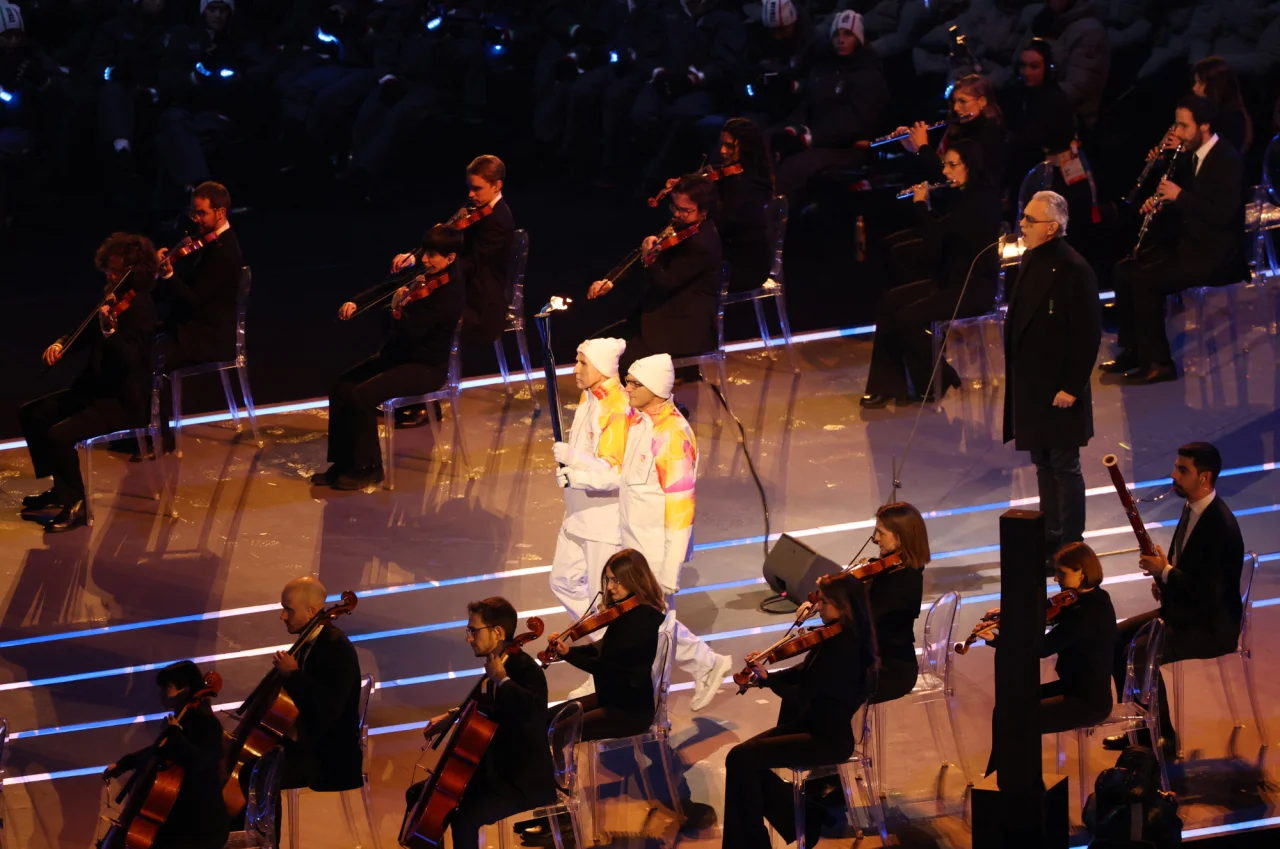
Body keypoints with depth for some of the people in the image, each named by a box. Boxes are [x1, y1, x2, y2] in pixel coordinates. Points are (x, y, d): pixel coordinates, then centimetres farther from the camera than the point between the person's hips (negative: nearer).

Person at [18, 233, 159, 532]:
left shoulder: (139, 307, -19)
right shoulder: (111, 298, 7)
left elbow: (130, 359, -30)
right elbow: (87, 334, 19)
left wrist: (109, 331, -46)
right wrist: (60, 345, 0)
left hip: (124, 402, -10)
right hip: (98, 390, 10)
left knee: (60, 435, -27)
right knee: (31, 414, 14)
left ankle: (76, 505, -8)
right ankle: (59, 488, 20)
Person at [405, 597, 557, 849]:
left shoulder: (525, 669, -19)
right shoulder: (495, 666, 7)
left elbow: (535, 709, -42)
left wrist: (501, 680, -31)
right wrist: (454, 715, 14)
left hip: (524, 780, -10)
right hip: (492, 769, 10)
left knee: (464, 818, -32)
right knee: (418, 795, 14)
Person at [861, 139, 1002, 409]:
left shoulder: (981, 199, -19)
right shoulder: (964, 196, 10)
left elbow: (935, 233, -23)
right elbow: (940, 235, 20)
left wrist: (920, 203, -6)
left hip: (975, 287, -10)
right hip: (951, 280, 10)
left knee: (908, 317, -23)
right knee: (888, 303, -5)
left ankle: (936, 382, -2)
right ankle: (888, 385, -5)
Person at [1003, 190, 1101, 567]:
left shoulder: (1073, 270, -19)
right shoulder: (1032, 260, 8)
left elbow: (1089, 334, -20)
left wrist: (1071, 387, -20)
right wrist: (1015, 373, 13)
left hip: (1058, 388, -9)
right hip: (1030, 383, 9)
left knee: (1064, 466, 0)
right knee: (1043, 464, 17)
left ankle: (1071, 547, 9)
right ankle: (1051, 539, 27)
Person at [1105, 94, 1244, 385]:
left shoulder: (1227, 161, -18)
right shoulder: (1191, 155, 9)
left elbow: (1222, 215, -27)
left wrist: (1179, 196, -25)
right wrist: (1157, 203, -4)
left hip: (1214, 253, -9)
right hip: (1188, 242, 9)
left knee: (1146, 279, -23)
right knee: (1124, 271, 0)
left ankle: (1158, 362, -15)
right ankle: (1132, 350, 9)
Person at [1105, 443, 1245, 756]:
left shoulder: (1221, 526, -25)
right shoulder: (1192, 509, 5)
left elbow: (1209, 592, -28)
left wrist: (1165, 571, -20)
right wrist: (1162, 577, 0)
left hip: (1212, 624, -10)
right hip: (1183, 609, 10)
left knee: (1140, 653, -25)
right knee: (1117, 636, 3)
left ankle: (1163, 735, -9)